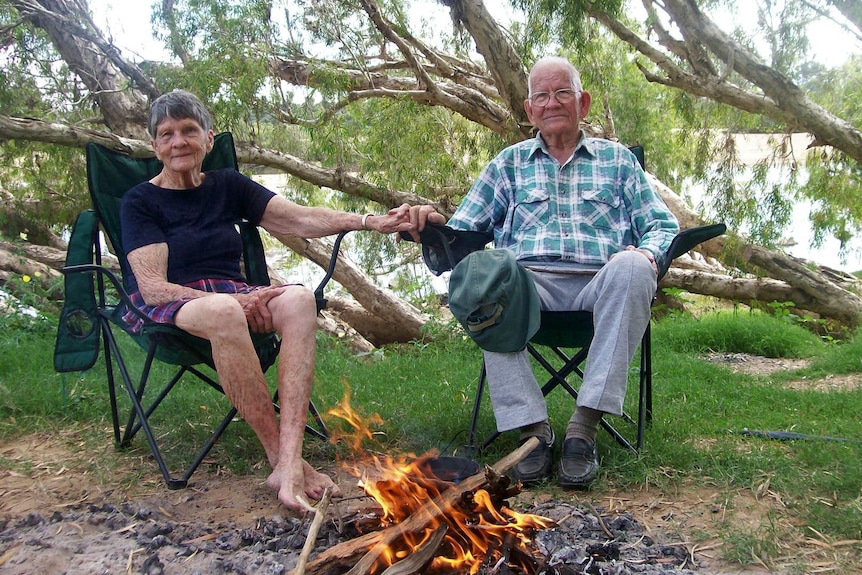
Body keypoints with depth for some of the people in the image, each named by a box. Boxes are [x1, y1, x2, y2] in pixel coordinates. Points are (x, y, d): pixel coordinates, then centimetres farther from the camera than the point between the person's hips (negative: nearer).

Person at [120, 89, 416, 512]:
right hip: (165, 309, -4)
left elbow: (301, 219, 3)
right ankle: (279, 456, -32)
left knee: (298, 299, -28)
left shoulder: (227, 185, 14)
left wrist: (373, 222, -11)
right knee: (222, 311, -39)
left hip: (231, 296, 4)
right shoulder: (140, 201, 1)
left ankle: (290, 464, -42)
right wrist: (235, 301, -24)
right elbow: (152, 287, -11)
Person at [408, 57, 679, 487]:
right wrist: (435, 225, -6)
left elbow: (663, 224, 17)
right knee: (468, 274, -32)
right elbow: (463, 231, 18)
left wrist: (646, 252, -8)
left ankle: (584, 427, -29)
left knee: (631, 268, -35)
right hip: (526, 282, 1)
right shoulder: (510, 162, 24)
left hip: (598, 285, 0)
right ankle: (532, 427, -27)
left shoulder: (617, 159, 23)